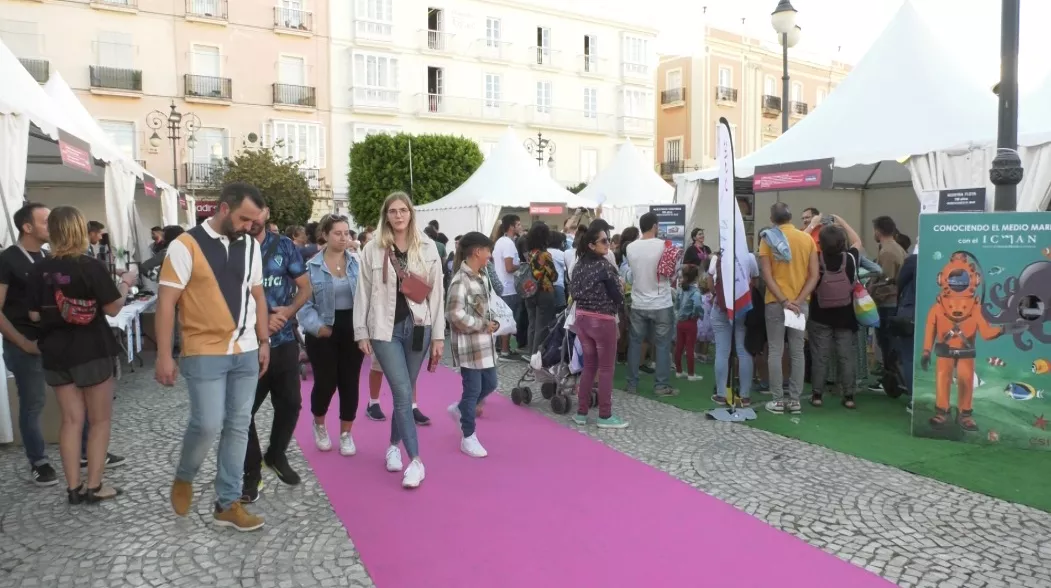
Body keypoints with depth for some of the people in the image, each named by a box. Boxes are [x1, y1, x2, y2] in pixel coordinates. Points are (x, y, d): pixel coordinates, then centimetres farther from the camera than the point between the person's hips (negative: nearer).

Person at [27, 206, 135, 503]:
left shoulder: (39, 269, -2)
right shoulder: (91, 266, -14)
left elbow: (34, 315, 3)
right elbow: (113, 308, -12)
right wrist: (126, 283, 3)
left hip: (56, 354, 4)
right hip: (92, 351, -4)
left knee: (71, 419, 12)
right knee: (100, 420, 8)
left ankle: (73, 488, 15)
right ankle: (94, 486, 10)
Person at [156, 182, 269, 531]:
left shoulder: (250, 246, 8)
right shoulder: (186, 245, -9)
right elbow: (166, 301, -10)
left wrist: (264, 341, 12)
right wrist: (164, 355, -12)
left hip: (246, 352, 5)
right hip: (204, 353, -5)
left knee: (238, 426, 7)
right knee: (208, 424, -8)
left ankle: (227, 503, 18)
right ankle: (184, 477, 25)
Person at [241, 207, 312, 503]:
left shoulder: (285, 246, 2)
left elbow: (305, 287, 6)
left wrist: (290, 310, -14)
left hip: (284, 341, 3)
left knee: (290, 403, 11)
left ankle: (276, 455, 35)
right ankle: (251, 471, 17)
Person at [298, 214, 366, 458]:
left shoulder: (357, 264, 3)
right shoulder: (312, 266, -5)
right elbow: (304, 303, -6)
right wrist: (317, 327, -17)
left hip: (352, 331, 2)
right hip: (324, 333, -2)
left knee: (350, 383, 5)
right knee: (325, 383, -1)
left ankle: (346, 434, 21)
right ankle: (319, 425, 30)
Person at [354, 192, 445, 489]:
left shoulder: (427, 248, 2)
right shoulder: (373, 249, 0)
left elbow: (436, 292, 3)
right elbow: (363, 292, 3)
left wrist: (438, 334, 1)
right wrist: (361, 332, 0)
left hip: (418, 327, 2)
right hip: (386, 329, -2)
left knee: (403, 392, 12)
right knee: (403, 394, -7)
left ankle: (394, 446, 33)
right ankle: (416, 460, -3)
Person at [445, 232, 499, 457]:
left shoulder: (482, 277, 10)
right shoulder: (460, 281, -19)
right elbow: (456, 315, -25)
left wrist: (491, 322, 3)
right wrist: (484, 326, -16)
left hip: (484, 342, 9)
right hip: (468, 345, -9)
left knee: (490, 384, 16)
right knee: (473, 389, 1)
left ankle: (459, 409, 39)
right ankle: (468, 438, 16)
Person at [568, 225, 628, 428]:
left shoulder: (579, 265, 4)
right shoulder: (605, 266, -16)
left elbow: (573, 292, 9)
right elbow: (617, 297, -12)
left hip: (582, 319, 7)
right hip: (602, 321, -7)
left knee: (589, 366, 16)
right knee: (606, 369, 4)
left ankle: (581, 413, 19)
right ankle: (605, 416, 11)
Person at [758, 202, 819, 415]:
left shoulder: (768, 239, -4)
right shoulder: (807, 239, 4)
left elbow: (767, 275, -11)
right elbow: (814, 275, -2)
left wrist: (784, 301, -12)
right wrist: (799, 300, -7)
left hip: (775, 302, -2)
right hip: (800, 302, 3)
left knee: (775, 351, 2)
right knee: (797, 351, 7)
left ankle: (777, 400, 4)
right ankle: (795, 399, 10)